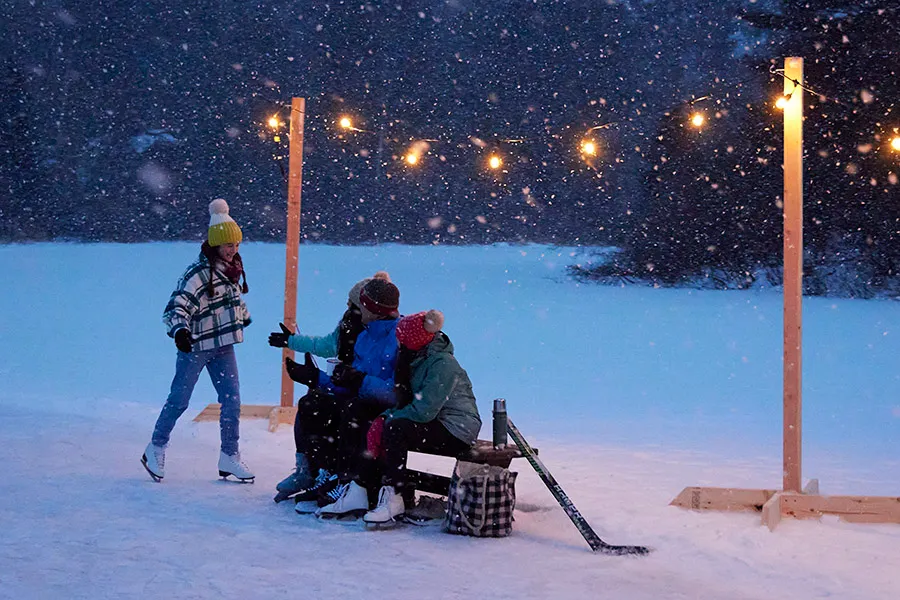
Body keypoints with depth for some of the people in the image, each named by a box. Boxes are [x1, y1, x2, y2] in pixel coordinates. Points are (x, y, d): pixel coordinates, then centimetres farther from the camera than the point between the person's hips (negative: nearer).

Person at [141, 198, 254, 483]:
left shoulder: (232, 267, 6)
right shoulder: (198, 272, -19)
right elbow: (177, 305, -25)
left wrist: (243, 314, 42)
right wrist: (180, 329, -43)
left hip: (223, 345, 7)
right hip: (195, 345, -7)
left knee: (232, 400, 2)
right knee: (179, 400, 4)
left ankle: (229, 457, 10)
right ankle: (156, 449, 22)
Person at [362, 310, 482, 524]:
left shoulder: (443, 364, -22)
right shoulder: (416, 358, 7)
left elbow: (424, 410, -27)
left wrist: (390, 418, -16)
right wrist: (383, 418, -8)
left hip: (456, 432, -9)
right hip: (435, 424, 9)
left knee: (396, 428, -27)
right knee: (380, 426, -4)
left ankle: (393, 499, -24)